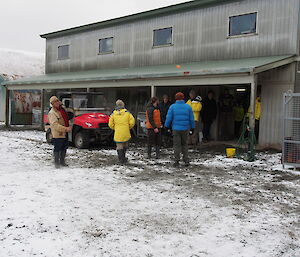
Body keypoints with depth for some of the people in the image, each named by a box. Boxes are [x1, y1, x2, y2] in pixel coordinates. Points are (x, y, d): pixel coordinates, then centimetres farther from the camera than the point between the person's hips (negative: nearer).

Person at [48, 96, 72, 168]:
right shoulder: (52, 113, -14)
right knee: (57, 149, -3)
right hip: (57, 134, -8)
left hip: (64, 133, 8)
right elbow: (55, 125, -24)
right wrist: (66, 129, -30)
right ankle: (56, 163, 8)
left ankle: (62, 161, 29)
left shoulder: (62, 109, 12)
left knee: (64, 148, 16)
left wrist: (68, 127, 13)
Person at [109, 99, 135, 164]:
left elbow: (110, 124, 1)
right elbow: (132, 122, -7)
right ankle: (123, 157, 24)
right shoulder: (127, 113, -2)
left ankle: (121, 159, 2)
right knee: (125, 145, 19)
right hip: (126, 133, 0)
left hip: (118, 134, 0)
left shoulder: (114, 114, 0)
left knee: (119, 146, 6)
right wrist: (129, 127, 9)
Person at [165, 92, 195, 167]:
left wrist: (167, 126, 8)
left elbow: (169, 118, -4)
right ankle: (186, 160, 11)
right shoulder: (188, 107, 2)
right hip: (185, 129, 2)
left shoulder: (172, 107, -3)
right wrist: (192, 128, 13)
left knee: (176, 145, 4)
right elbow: (191, 119, 4)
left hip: (176, 129, -2)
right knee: (184, 144, 14)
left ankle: (177, 161, 3)